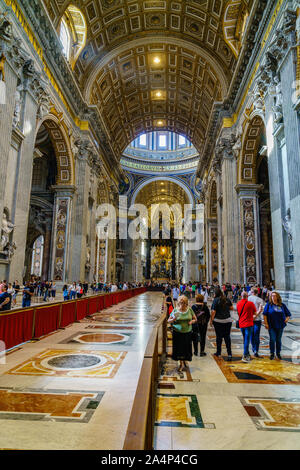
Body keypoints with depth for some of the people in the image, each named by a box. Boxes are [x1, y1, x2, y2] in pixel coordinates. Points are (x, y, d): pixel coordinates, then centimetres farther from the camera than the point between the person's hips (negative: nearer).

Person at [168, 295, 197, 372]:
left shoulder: (189, 309, -3)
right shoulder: (175, 310, -8)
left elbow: (195, 319, 9)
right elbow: (169, 321, -4)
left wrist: (192, 321, -13)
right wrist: (174, 319, -24)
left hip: (188, 332, 2)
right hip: (178, 332, -2)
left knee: (186, 348, 10)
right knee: (179, 348, 4)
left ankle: (184, 361, 37)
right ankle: (181, 364, 24)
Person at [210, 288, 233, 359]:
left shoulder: (216, 300, -11)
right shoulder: (227, 299, 2)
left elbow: (213, 311, -13)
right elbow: (231, 308, 10)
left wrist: (211, 320, -5)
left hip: (218, 321, -3)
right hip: (228, 320, 4)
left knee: (219, 336, 8)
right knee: (227, 336, 8)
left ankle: (218, 353, 18)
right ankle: (229, 353, 4)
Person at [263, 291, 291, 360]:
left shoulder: (282, 305, 6)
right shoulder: (269, 304, -1)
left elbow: (288, 314, 15)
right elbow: (265, 314, -2)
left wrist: (287, 319, -4)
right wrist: (266, 323, -8)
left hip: (280, 326, 2)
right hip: (271, 326, -2)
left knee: (278, 340, 11)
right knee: (272, 339, -3)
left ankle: (278, 353, 27)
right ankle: (272, 353, 13)